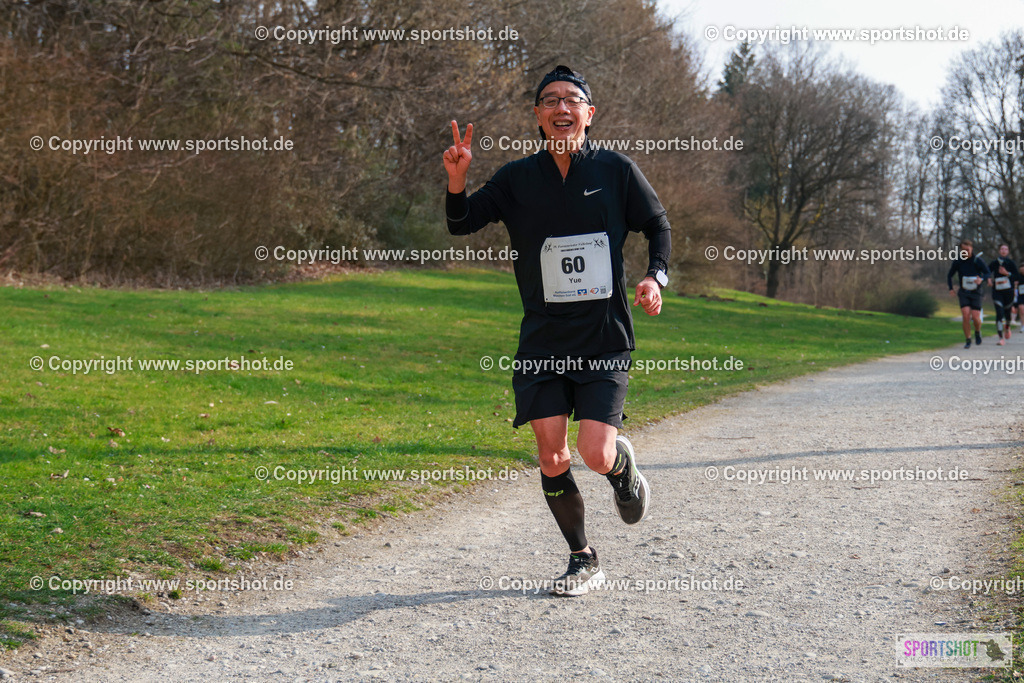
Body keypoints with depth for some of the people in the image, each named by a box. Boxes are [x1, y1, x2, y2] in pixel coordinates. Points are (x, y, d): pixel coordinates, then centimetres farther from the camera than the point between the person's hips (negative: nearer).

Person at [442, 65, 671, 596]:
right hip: (542, 340, 2)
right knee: (550, 455, -3)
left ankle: (624, 469, 26)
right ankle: (583, 561, 17)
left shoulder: (616, 171, 0)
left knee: (596, 455, -13)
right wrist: (456, 179, -16)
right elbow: (462, 224, 3)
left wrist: (655, 276, -6)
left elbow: (658, 225, 11)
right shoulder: (518, 178, 3)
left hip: (605, 339, -2)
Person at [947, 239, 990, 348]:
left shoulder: (977, 260, -7)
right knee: (966, 316, -14)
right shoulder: (958, 261, -1)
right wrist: (951, 289, -1)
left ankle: (977, 332, 25)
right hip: (963, 293, 1)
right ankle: (968, 341, -2)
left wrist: (981, 279, -26)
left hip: (976, 293, -1)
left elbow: (988, 273, -3)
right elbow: (949, 275, 11)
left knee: (976, 317, -9)